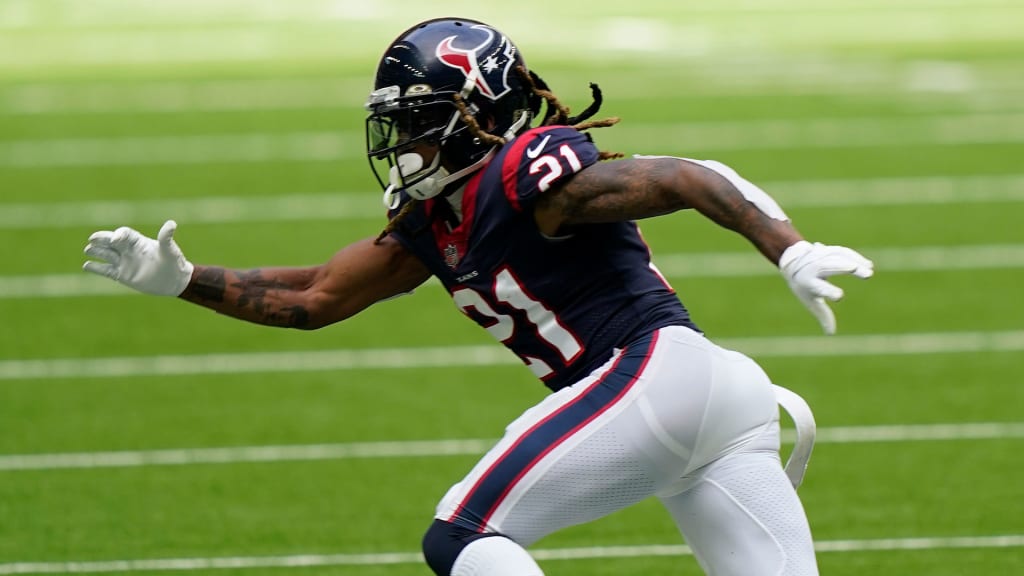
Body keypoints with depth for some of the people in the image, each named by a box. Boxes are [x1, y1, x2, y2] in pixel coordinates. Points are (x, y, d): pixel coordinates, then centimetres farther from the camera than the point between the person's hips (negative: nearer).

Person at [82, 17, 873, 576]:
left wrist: (793, 254, -26)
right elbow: (313, 299, 23)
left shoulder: (528, 177, -8)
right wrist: (178, 280, 15)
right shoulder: (432, 226, 19)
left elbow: (695, 179, -14)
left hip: (658, 372, -9)